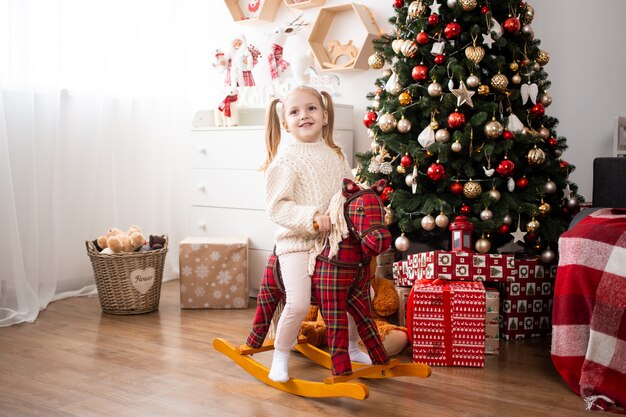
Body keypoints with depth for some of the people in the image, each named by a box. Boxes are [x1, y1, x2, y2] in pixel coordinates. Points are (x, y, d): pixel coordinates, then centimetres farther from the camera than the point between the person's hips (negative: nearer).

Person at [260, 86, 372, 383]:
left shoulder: (336, 155, 9)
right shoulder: (286, 160, -10)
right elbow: (277, 207, -15)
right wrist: (312, 217, -26)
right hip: (297, 243, -6)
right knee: (298, 303, -20)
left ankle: (351, 347, 36)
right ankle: (280, 357, 6)